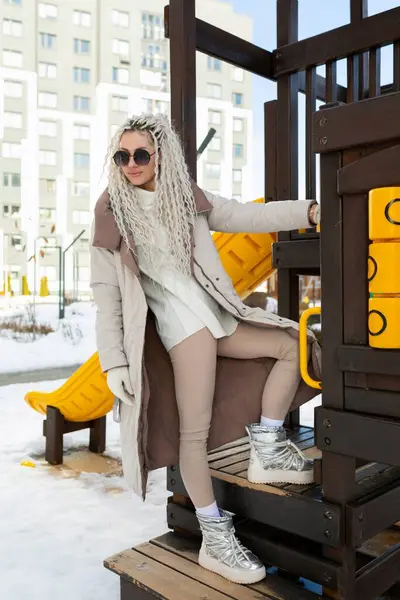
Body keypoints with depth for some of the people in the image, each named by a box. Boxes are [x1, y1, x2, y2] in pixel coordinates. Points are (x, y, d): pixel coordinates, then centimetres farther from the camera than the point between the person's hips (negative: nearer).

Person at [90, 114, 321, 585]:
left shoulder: (187, 198, 13)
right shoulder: (112, 213, -1)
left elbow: (248, 216, 11)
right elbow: (106, 294, -6)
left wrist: (309, 211, 1)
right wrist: (114, 361, -12)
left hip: (217, 317, 7)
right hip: (182, 323, -7)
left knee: (293, 344, 8)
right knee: (194, 431, -10)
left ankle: (266, 452, 12)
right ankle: (216, 541, 5)